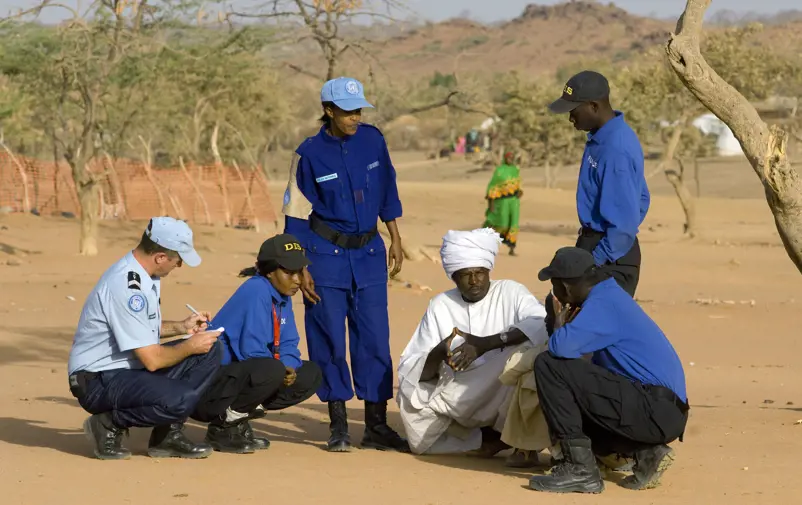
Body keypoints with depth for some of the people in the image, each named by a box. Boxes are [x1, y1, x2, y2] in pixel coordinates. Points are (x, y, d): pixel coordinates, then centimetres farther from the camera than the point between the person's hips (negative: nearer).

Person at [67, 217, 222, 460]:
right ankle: (109, 424, -7)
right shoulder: (127, 287, -25)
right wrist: (190, 347, -7)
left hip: (131, 368, 10)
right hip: (98, 383, -10)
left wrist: (181, 327, 11)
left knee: (209, 351, 3)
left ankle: (168, 434, 4)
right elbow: (152, 359, -23)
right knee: (180, 399, -32)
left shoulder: (144, 275, 7)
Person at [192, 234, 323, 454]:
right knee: (272, 370, -35)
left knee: (311, 374, 5)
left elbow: (289, 345, 8)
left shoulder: (283, 297, 10)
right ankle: (224, 425, -13)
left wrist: (288, 368, -12)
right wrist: (281, 370, -14)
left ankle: (243, 413, 5)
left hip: (242, 374, 9)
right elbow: (251, 350, -23)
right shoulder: (257, 291, -18)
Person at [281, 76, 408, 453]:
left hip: (369, 253, 3)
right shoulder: (310, 154, -9)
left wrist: (395, 241, 13)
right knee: (330, 340, 0)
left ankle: (376, 425, 9)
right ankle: (338, 425, 9)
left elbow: (387, 193, 13)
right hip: (326, 255, -3)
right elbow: (297, 216, -6)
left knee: (375, 338, 3)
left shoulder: (372, 140, 1)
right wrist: (300, 268, -9)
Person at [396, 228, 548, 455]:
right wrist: (438, 353, -24)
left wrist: (486, 344, -34)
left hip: (504, 401, -4)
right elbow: (411, 371, -1)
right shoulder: (440, 306, 4)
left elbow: (542, 324, -25)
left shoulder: (510, 292, -3)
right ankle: (486, 438, 5)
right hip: (456, 401, 4)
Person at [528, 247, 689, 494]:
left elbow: (560, 348, -24)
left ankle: (579, 468, -11)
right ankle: (644, 452, 9)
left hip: (655, 413, -10)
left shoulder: (602, 304, -11)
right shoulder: (613, 296, 19)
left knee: (548, 365, -12)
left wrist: (560, 323, -1)